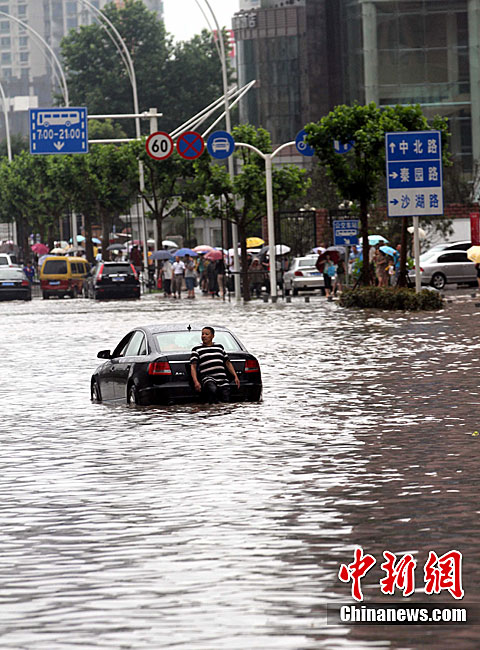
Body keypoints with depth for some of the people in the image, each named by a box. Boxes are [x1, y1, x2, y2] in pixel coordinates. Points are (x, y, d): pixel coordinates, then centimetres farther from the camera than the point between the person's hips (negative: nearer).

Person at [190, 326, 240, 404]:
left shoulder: (219, 347, 23)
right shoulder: (196, 349, 12)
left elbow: (228, 363, 27)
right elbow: (193, 366, 3)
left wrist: (235, 377, 16)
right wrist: (196, 381, -13)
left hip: (222, 380, 4)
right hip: (207, 378, -4)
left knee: (226, 401, -11)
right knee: (212, 389, -38)